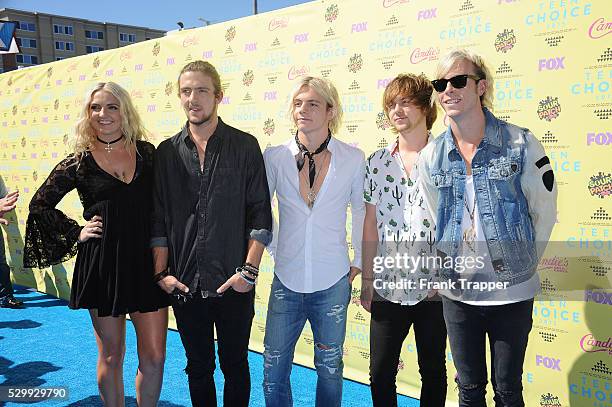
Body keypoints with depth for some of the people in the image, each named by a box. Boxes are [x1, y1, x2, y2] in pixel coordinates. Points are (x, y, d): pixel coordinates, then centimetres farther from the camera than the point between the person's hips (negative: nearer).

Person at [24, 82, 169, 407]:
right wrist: (76, 233, 1)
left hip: (147, 261, 1)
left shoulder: (147, 152, 3)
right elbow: (40, 205, 10)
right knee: (111, 355, 12)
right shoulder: (79, 161, -1)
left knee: (154, 356, 5)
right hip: (102, 265, -1)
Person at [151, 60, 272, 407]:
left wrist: (249, 270, -11)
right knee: (198, 366, 17)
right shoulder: (168, 152, 5)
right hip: (184, 284, 3)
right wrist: (161, 272, 0)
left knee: (235, 364, 13)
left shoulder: (245, 146, -3)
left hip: (233, 283, -2)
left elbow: (260, 214, -5)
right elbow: (159, 219, 6)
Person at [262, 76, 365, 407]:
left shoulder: (353, 159, -4)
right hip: (287, 280, 1)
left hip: (333, 283, 0)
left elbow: (360, 210, 8)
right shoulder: (274, 156, -4)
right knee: (274, 368, 10)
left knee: (330, 367, 16)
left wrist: (359, 261, 10)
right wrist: (273, 251, 6)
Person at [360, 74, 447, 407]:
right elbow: (371, 226, 7)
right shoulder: (377, 163, 5)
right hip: (387, 288, 2)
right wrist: (367, 281, 6)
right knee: (380, 374, 8)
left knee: (433, 371, 14)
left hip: (436, 288, -2)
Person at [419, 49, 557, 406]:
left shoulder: (520, 144, -10)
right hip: (457, 292, 3)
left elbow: (545, 212, -2)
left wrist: (522, 265, 1)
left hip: (512, 292, -2)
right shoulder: (431, 156, -1)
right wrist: (451, 264, 9)